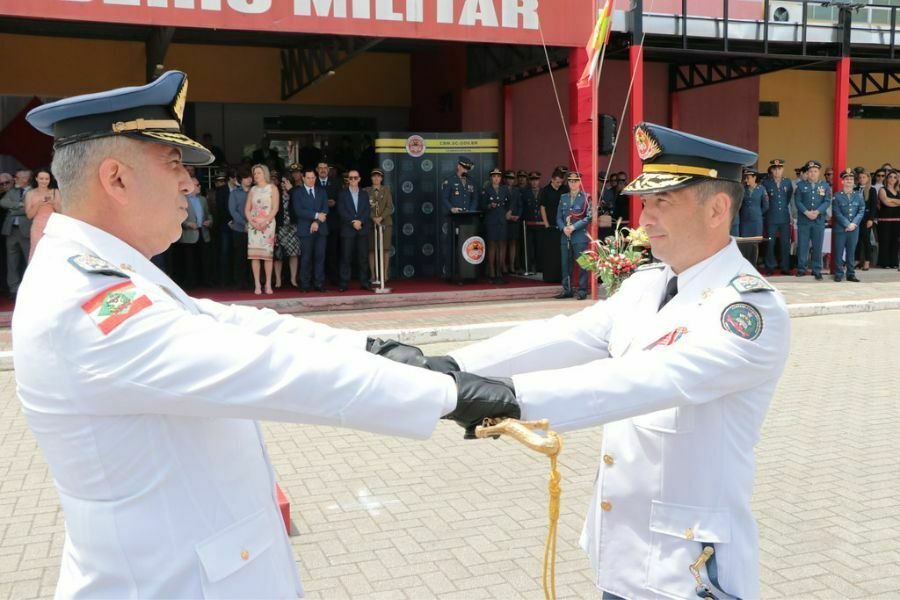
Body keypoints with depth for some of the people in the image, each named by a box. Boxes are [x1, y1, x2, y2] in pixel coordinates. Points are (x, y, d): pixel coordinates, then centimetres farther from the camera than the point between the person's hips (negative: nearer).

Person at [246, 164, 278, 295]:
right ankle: (257, 285, -2)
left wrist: (266, 222, -15)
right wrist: (252, 221, -7)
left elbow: (275, 208, -3)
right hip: (254, 225, 3)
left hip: (268, 224, -3)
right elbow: (247, 209, 10)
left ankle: (268, 284, -2)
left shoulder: (272, 188, 6)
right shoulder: (253, 190, 15)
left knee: (268, 254, -6)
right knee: (254, 254, -4)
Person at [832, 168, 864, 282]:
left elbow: (862, 211, 2)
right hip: (840, 228, -2)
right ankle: (838, 274, 6)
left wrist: (854, 223, -11)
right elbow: (837, 213, -6)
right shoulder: (837, 195, 0)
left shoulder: (858, 195, 8)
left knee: (851, 252, 8)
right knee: (839, 252, 0)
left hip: (854, 228, 2)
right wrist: (846, 224, -14)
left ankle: (851, 274, 14)